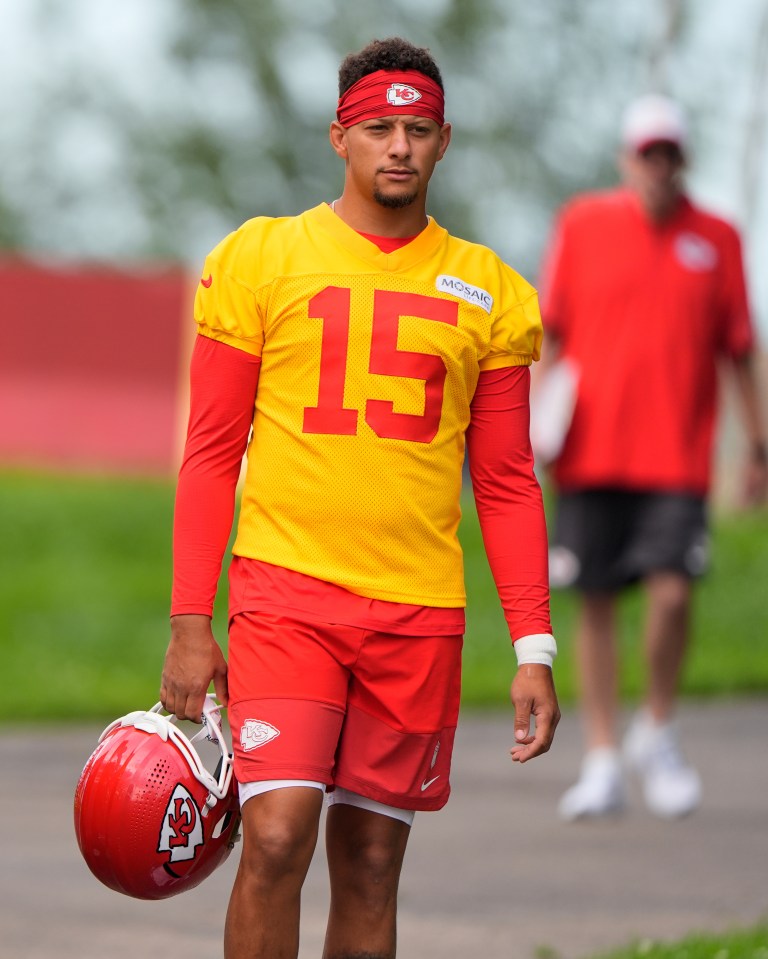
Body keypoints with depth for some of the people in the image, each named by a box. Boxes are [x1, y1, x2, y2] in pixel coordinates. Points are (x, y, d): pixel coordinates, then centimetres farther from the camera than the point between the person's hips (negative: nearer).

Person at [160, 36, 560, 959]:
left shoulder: (491, 293, 9)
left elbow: (506, 483, 12)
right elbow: (211, 453, 4)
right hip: (285, 595, -2)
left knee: (371, 865, 4)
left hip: (419, 610, 2)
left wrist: (534, 649, 4)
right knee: (276, 838, -16)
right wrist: (189, 625, -2)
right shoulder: (259, 259, 3)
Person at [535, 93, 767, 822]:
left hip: (678, 456, -1)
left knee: (672, 592, -14)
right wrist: (533, 415, 0)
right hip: (592, 454, 1)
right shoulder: (581, 225, 6)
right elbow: (548, 331, 9)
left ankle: (657, 732, 10)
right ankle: (602, 761, 11)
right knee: (595, 603, 3)